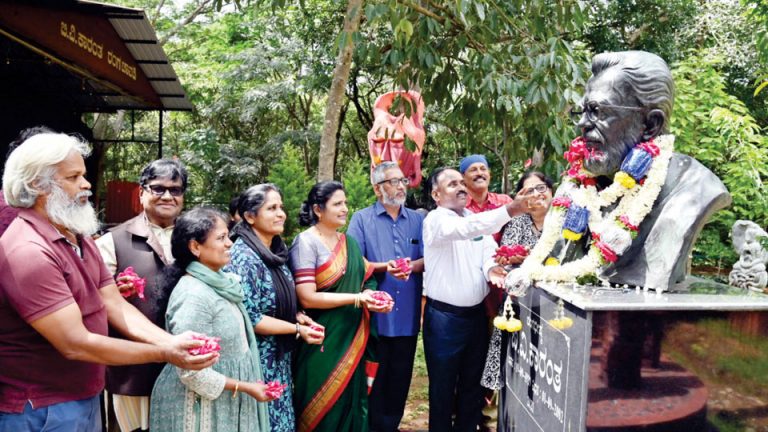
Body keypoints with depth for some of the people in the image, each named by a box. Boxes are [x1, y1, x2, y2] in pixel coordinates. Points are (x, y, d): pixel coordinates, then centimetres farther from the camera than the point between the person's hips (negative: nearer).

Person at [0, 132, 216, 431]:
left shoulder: (80, 238, 8)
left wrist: (172, 342, -14)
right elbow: (75, 344, -26)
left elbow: (115, 305, 1)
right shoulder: (28, 252, -23)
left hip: (87, 397, 8)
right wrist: (165, 354, -23)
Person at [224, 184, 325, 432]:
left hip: (278, 355, 8)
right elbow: (248, 318, -23)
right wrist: (297, 329, -18)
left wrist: (298, 316, -5)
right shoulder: (244, 258, -22)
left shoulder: (276, 250, 4)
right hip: (257, 357, -8)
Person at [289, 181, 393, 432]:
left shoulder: (349, 242, 9)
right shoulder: (306, 242, -12)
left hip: (351, 338, 7)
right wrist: (358, 299, -20)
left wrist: (372, 296, -9)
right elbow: (307, 298, -19)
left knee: (350, 401, 15)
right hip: (322, 341, -6)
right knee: (323, 409, 5)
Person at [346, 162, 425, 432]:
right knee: (374, 376, 6)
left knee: (401, 376, 12)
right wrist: (384, 267, -18)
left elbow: (428, 260, 3)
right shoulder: (361, 219, 1)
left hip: (407, 314, 3)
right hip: (375, 314, -3)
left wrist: (411, 265, -16)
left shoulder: (417, 220, 10)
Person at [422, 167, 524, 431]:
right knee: (443, 386, 8)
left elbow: (489, 252, 0)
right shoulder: (436, 220, -13)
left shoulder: (478, 218, 9)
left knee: (473, 383, 17)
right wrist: (509, 210, -44)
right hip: (444, 316, -6)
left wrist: (491, 267, -24)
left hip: (476, 313, 6)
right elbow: (466, 229, -33)